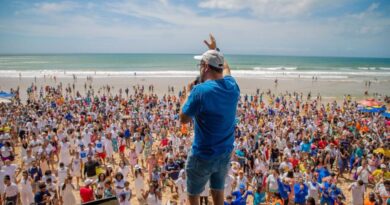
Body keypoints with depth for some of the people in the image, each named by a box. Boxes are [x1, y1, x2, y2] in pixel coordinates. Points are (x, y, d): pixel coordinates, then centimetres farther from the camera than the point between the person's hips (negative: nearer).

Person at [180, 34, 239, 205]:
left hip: (203, 156, -5)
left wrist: (188, 94, 0)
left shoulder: (200, 90, -25)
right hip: (225, 154, 6)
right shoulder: (232, 86, -5)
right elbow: (225, 68, 19)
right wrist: (215, 49, 31)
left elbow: (184, 119, -12)